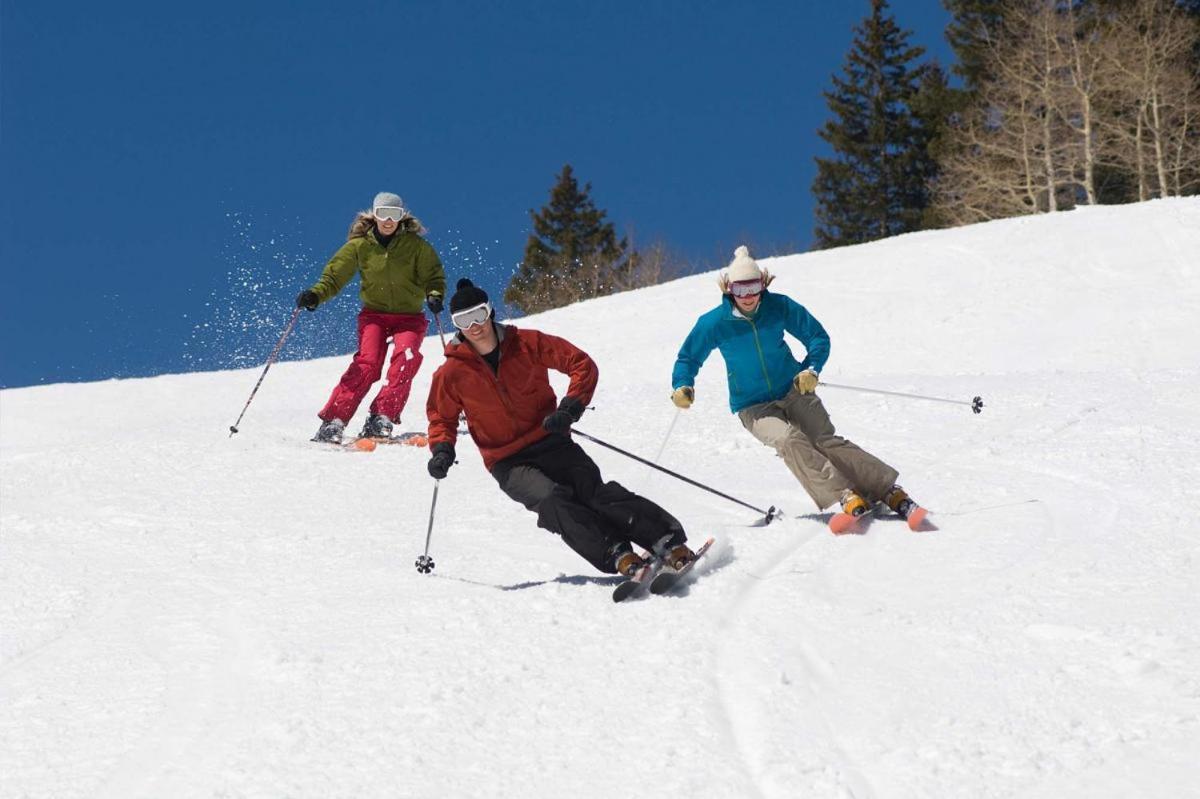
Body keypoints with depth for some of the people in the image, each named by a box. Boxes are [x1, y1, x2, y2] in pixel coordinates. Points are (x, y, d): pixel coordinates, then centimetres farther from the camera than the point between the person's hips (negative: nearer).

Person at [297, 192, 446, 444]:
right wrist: (316, 295, -21)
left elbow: (433, 275, 3)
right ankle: (333, 421, -21)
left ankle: (381, 419, -23)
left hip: (409, 316, 0)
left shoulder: (415, 245, -4)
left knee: (406, 359, -26)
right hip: (374, 313, 0)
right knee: (367, 362, -21)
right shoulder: (360, 244, -3)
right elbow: (335, 274, -3)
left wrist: (434, 295, -19)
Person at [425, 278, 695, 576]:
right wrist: (442, 449, -5)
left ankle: (670, 543, -28)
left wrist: (570, 407, -13)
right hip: (508, 463, 0)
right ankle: (619, 557, -36)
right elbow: (442, 418, 15)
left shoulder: (526, 343, -2)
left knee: (594, 491, -22)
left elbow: (582, 365, 2)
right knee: (553, 500, -28)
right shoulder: (452, 373, -1)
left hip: (551, 442, 0)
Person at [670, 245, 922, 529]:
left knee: (826, 441, -18)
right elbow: (688, 358, 6)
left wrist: (812, 368, -13)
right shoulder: (714, 323, -9)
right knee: (789, 439, -30)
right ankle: (845, 496, -34)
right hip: (753, 407, -1)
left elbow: (818, 337, 5)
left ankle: (891, 493, -17)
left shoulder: (779, 307, -7)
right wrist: (682, 387, -13)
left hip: (795, 391, 1)